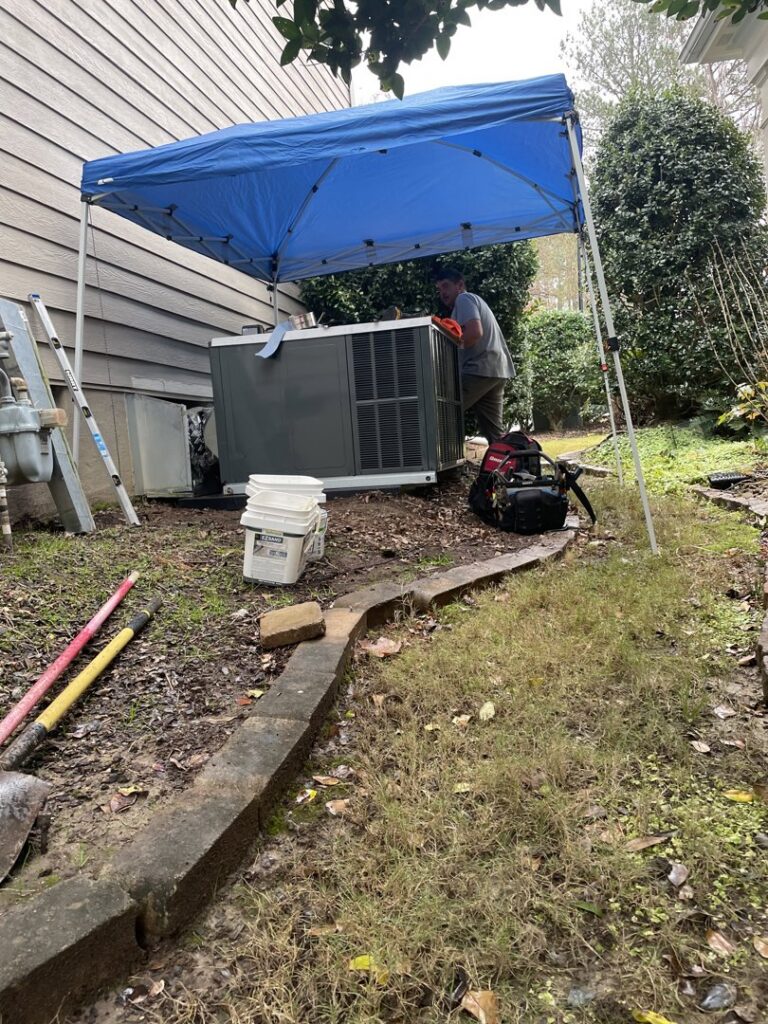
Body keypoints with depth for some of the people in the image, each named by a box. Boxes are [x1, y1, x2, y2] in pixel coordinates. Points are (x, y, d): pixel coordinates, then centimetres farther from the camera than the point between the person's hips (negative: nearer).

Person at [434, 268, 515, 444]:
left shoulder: (463, 299, 0)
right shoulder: (472, 301, 30)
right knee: (495, 431, 9)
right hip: (495, 370, 10)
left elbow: (475, 332, -17)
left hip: (481, 369, -10)